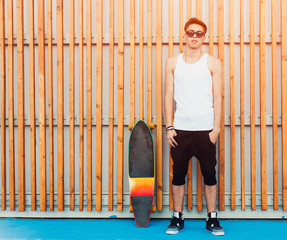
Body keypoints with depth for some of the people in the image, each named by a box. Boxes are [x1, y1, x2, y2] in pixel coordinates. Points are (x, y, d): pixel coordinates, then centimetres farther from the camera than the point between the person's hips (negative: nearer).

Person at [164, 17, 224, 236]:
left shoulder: (213, 63, 4)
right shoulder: (173, 62, 9)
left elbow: (217, 97, 2)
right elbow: (169, 96, 8)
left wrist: (216, 128, -5)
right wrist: (169, 127, 1)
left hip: (205, 129, -1)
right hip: (180, 129, 1)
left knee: (209, 175, 4)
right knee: (178, 174, 7)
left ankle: (212, 219, 16)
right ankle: (177, 218, 18)